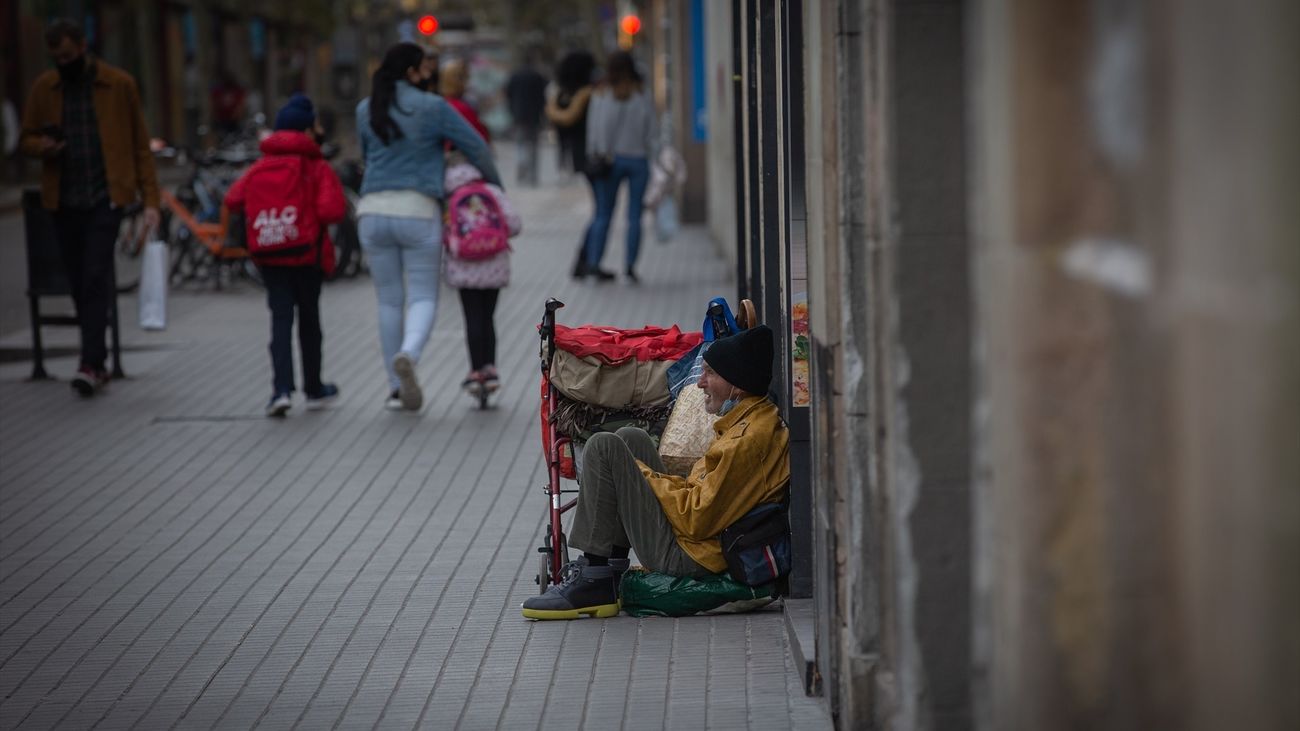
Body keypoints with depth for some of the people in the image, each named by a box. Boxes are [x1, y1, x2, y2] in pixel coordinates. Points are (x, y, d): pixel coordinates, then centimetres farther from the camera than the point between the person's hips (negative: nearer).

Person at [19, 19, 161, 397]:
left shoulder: (119, 84, 0)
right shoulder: (43, 88, 8)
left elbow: (140, 146, 3)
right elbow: (27, 138, 16)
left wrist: (150, 199, -3)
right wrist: (42, 146, -9)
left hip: (106, 197, -4)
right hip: (63, 200, 4)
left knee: (96, 278, -15)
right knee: (79, 283, 8)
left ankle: (91, 365, -17)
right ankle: (97, 362, 17)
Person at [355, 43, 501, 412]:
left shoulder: (366, 110, 6)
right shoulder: (432, 107, -6)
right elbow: (476, 147, -2)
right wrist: (495, 187, 14)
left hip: (374, 212, 4)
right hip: (419, 212, -3)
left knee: (389, 301, 12)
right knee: (423, 299, 3)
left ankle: (396, 389, 13)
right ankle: (408, 355, -28)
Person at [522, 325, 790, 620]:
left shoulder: (749, 438, -22)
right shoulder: (760, 418, 11)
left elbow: (697, 519, -23)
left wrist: (647, 477, -8)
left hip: (684, 558, -11)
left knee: (604, 448, -11)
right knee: (630, 438, 20)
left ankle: (594, 584, -8)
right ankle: (611, 566, 13)